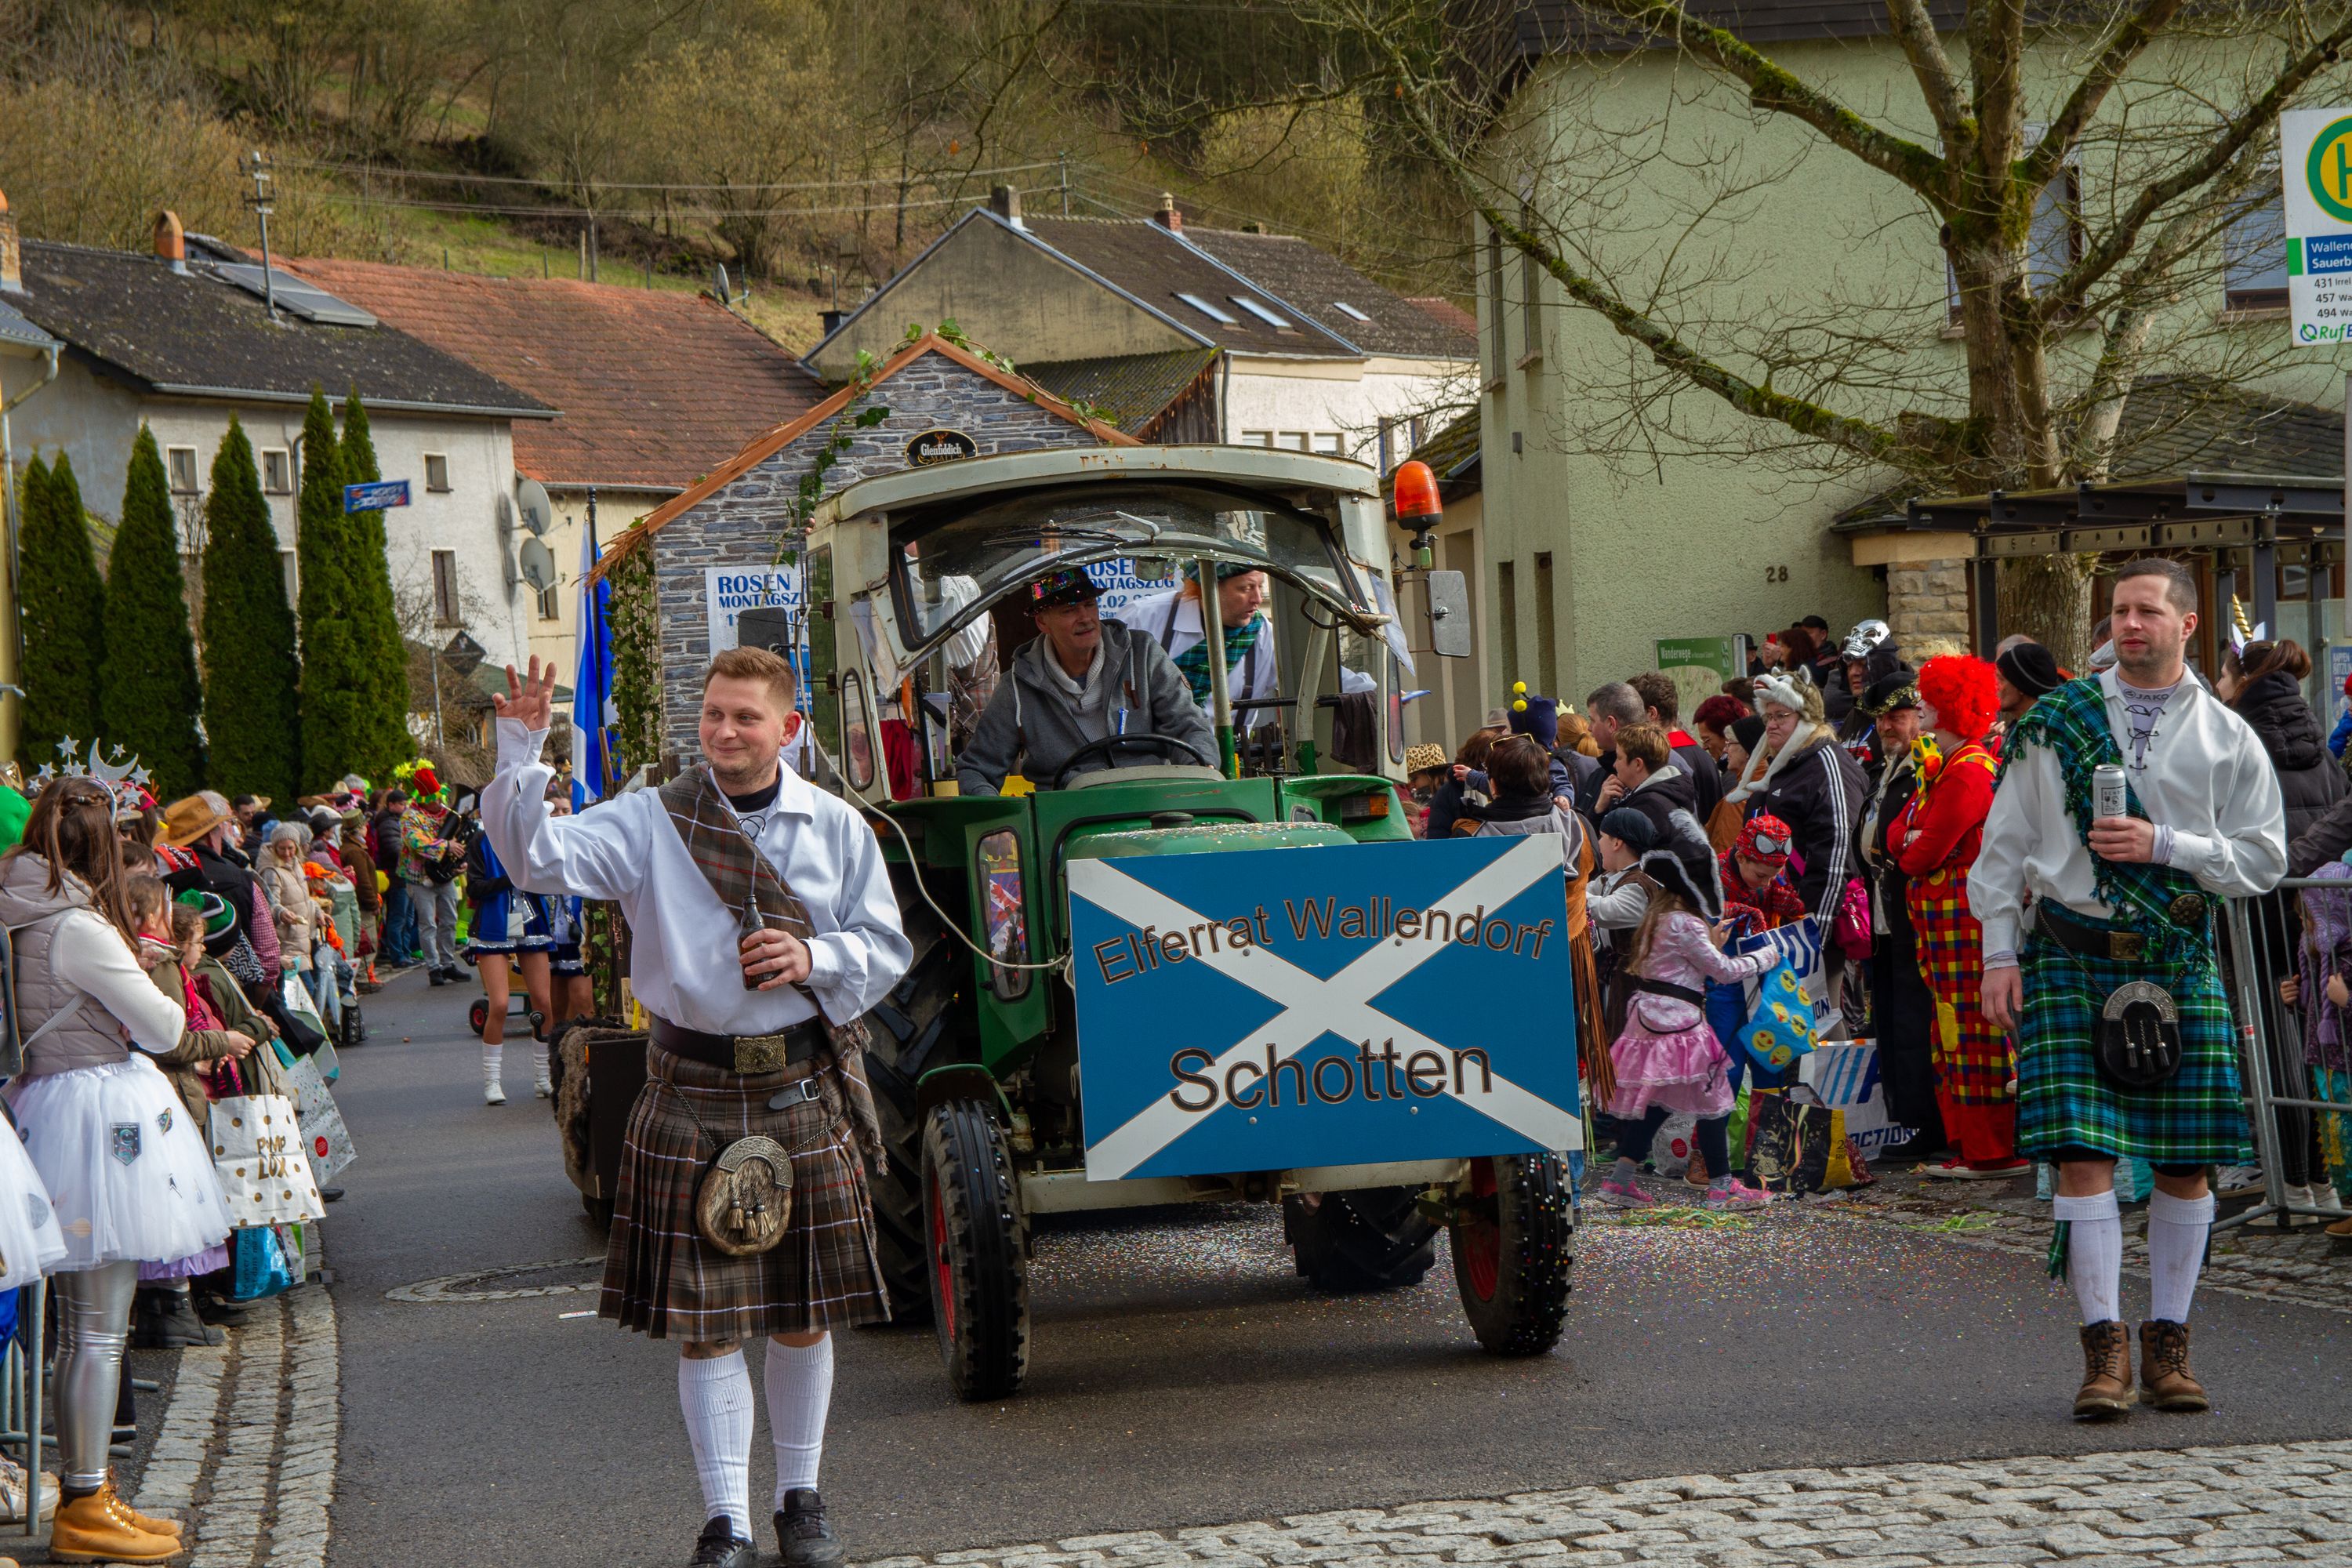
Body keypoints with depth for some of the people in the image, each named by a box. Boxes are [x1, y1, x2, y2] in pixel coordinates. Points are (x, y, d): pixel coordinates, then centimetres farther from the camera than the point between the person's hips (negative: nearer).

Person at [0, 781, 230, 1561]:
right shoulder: (79, 930, -19)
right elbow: (163, 1028, -10)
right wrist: (166, 1005, 10)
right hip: (102, 1112, -9)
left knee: (83, 1327, 16)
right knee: (97, 1331, -4)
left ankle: (85, 1494, 24)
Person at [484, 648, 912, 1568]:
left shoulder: (837, 829, 5)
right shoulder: (652, 823, -1)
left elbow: (886, 949, 9)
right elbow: (539, 860, -12)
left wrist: (812, 958, -10)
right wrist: (521, 757, -24)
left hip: (806, 1090, 1)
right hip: (692, 1092, -1)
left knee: (803, 1312, 9)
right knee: (703, 1317, -2)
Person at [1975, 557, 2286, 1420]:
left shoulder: (2228, 740, 6)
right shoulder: (2055, 724, 5)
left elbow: (2263, 858, 3)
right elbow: (2006, 842, 9)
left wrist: (2164, 845, -11)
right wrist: (2000, 953, 2)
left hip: (2180, 967, 1)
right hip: (2071, 963, -1)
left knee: (2187, 1162, 2)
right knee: (2084, 1155, -9)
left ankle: (2167, 1346, 14)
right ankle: (2104, 1348, -4)